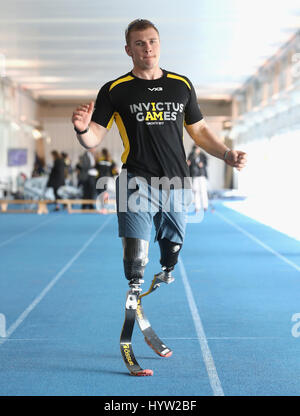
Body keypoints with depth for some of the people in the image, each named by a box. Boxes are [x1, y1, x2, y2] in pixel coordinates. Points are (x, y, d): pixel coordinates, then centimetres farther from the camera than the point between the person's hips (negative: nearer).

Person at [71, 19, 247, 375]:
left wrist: (227, 154, 7)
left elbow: (199, 131, 21)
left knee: (172, 252, 9)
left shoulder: (181, 85, 13)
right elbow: (93, 140, 0)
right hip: (137, 181, -3)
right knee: (136, 258, -16)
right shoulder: (114, 90, 4)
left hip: (176, 183, 3)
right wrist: (82, 129, -23)